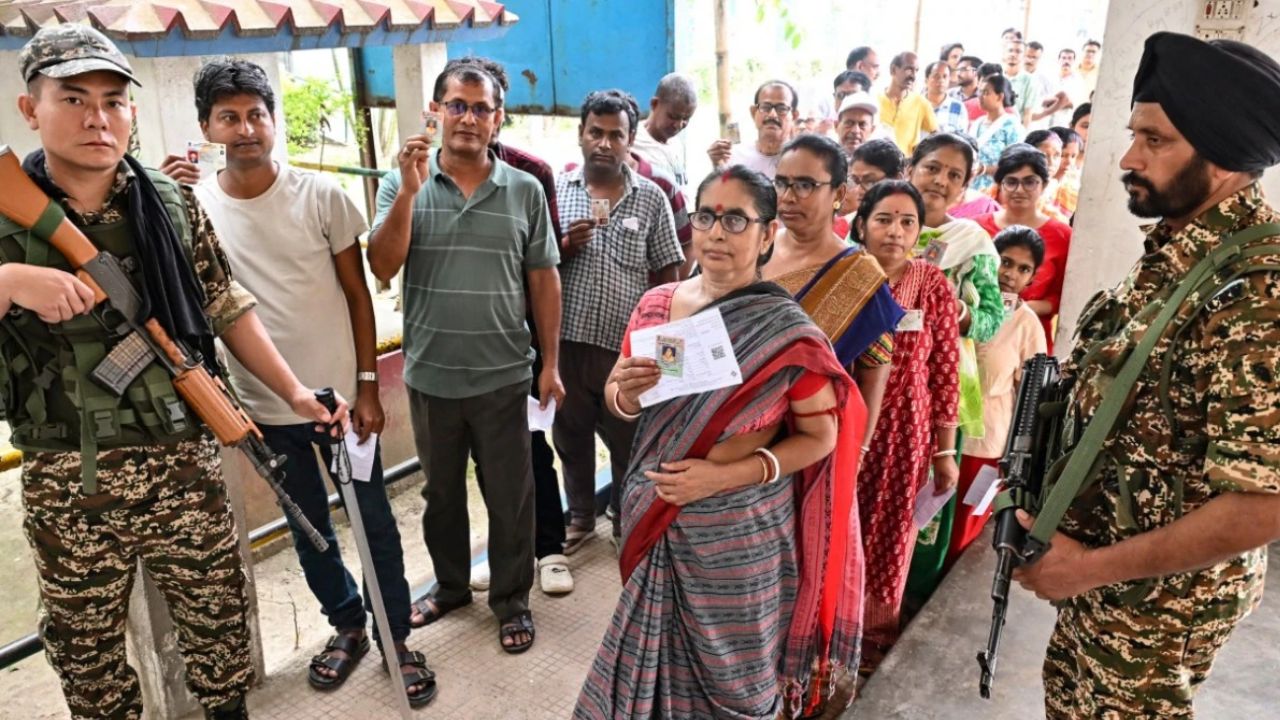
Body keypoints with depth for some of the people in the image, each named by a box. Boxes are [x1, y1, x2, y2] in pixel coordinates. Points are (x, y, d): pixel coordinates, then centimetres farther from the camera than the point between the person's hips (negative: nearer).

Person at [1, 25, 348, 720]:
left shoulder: (174, 206, 0)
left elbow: (230, 311, 5)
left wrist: (295, 392, 0)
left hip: (182, 462, 1)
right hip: (64, 482, 0)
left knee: (219, 621, 13)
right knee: (85, 650, 17)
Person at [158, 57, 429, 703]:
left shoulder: (321, 195, -7)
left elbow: (358, 295, -2)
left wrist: (368, 386, -4)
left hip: (340, 392, -2)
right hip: (265, 403, 2)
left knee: (373, 520, 8)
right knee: (308, 526, 17)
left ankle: (396, 634, 26)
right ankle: (348, 624, 38)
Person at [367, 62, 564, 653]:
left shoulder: (525, 190, -1)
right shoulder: (402, 183, -1)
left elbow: (543, 279, 2)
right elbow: (382, 268, -11)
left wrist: (551, 363, 0)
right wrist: (409, 191, -21)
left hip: (503, 375, -1)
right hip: (430, 374, 1)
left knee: (509, 495, 10)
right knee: (441, 491, 19)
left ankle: (512, 598, 30)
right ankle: (450, 584, 41)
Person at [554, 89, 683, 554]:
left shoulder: (651, 198, 0)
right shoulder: (556, 189, 1)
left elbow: (666, 274, 3)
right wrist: (565, 245, -15)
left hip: (628, 345, -1)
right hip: (567, 340, 2)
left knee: (628, 443, 12)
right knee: (571, 436, 17)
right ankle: (580, 518, 38)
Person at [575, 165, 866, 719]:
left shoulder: (787, 332, -14)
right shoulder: (656, 306, -2)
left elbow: (821, 435, -8)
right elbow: (616, 399, 9)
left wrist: (729, 475, -19)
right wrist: (626, 393, -15)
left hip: (738, 535, -3)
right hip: (655, 522, 4)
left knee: (733, 675, 15)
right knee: (654, 656, 19)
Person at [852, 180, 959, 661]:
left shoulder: (933, 286, -3)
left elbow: (945, 373, -1)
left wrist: (945, 450, 0)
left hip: (903, 433, 0)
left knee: (887, 533, 13)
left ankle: (873, 631, 36)